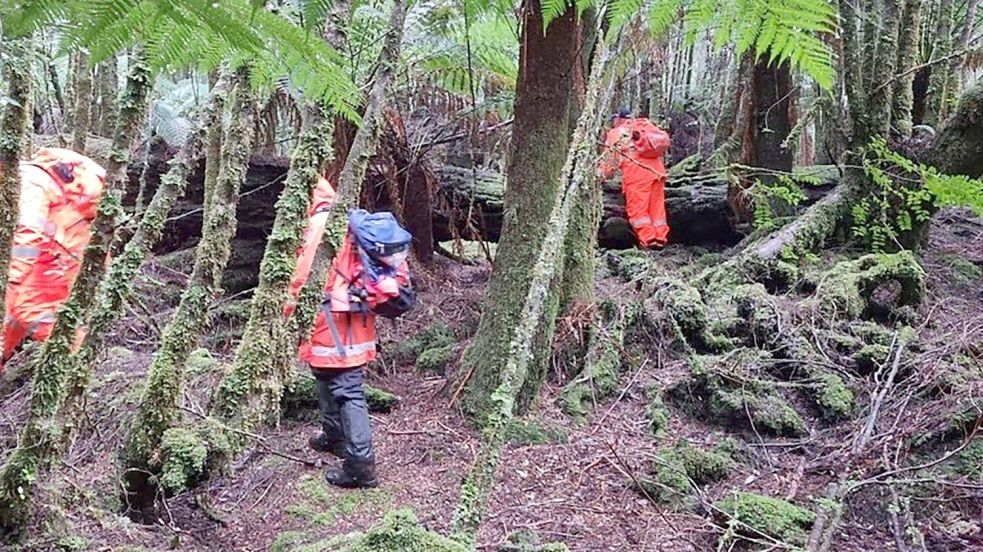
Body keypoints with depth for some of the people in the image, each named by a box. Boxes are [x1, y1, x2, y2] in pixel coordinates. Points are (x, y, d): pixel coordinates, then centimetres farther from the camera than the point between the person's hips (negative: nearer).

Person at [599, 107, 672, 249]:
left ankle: (648, 240, -12)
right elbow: (664, 139, 19)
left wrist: (601, 175, 21)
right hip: (657, 169, 5)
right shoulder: (644, 124, 27)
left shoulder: (615, 134, 15)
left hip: (636, 171, -5)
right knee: (657, 207, 7)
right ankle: (660, 238, 3)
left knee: (637, 208, -3)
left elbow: (608, 160, 13)